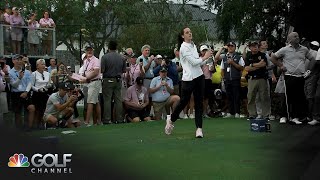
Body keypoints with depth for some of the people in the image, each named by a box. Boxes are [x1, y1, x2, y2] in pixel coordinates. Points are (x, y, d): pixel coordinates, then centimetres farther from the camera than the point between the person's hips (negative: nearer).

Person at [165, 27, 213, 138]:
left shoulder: (193, 45, 14)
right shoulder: (184, 47, -11)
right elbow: (193, 62, -16)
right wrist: (204, 57, -6)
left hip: (199, 77, 7)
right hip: (188, 78, -7)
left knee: (199, 103, 2)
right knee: (184, 102, 3)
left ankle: (199, 128, 2)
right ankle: (171, 119, 28)